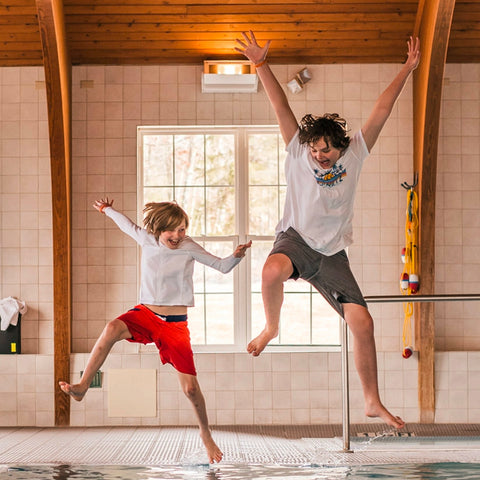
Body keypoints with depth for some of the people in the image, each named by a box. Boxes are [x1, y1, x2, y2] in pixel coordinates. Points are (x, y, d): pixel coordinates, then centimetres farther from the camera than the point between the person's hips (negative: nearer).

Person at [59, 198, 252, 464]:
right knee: (113, 328, -34)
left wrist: (237, 255, -21)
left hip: (175, 323, -2)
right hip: (145, 313, 2)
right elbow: (128, 225, 23)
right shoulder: (147, 239, 1)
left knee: (190, 387, -5)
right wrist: (108, 210, 30)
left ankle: (205, 434, 21)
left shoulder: (189, 247, -6)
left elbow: (222, 266, -3)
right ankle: (82, 386, -30)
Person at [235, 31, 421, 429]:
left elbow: (382, 110, 2)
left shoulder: (355, 155, 2)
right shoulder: (298, 153, -2)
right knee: (272, 271, -39)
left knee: (363, 324, -7)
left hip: (332, 254, 2)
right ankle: (271, 328, -6)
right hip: (296, 239, -2)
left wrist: (407, 70, 2)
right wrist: (260, 64, -15)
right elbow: (281, 106, -9)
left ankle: (373, 403, 8)